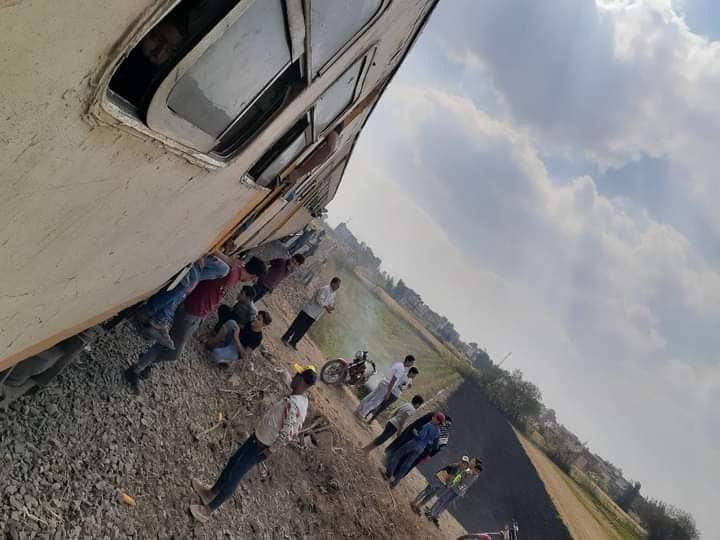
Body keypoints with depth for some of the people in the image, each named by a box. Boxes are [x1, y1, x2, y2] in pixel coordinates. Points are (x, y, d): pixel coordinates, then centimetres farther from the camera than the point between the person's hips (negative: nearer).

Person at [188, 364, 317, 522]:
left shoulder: (293, 404, -31)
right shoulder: (302, 400, -1)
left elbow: (287, 434, -34)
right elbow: (296, 429, 11)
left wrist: (270, 451, -20)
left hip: (260, 446, -9)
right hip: (258, 437, 9)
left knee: (234, 475, 5)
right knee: (233, 462, 22)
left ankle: (208, 509, 23)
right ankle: (211, 493, 42)